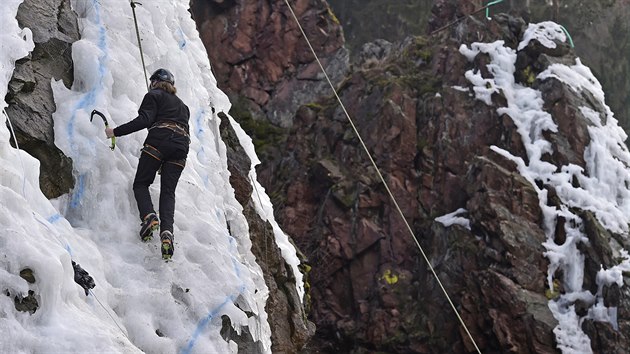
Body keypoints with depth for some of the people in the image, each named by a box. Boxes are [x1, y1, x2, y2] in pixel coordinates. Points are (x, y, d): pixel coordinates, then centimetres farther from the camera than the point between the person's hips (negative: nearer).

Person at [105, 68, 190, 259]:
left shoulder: (154, 95, 14)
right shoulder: (182, 106, 34)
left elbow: (144, 120, -4)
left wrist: (116, 132, -2)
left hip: (159, 140, -5)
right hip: (181, 146, 5)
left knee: (141, 183, 6)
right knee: (168, 191, -1)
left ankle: (148, 216, -23)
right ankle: (167, 231, -26)